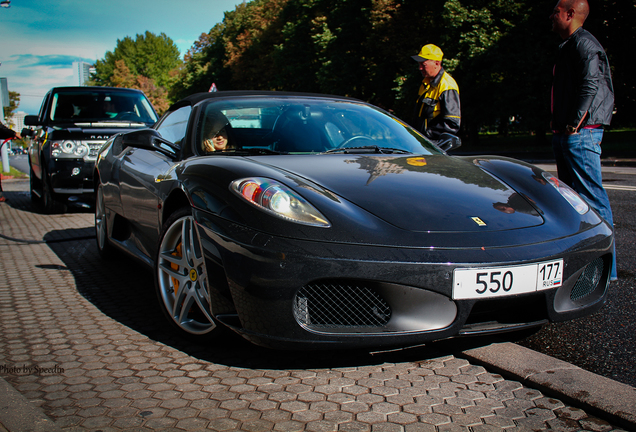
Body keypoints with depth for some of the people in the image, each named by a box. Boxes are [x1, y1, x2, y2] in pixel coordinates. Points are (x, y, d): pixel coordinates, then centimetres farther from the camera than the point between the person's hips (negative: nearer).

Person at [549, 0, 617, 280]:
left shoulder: (583, 43, -9)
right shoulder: (568, 46, 22)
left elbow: (591, 86, -20)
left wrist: (574, 126, -20)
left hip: (581, 134, -11)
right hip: (566, 134, 11)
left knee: (591, 198, -10)